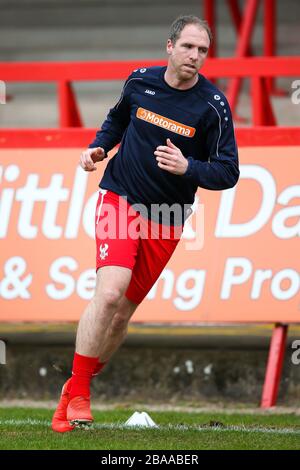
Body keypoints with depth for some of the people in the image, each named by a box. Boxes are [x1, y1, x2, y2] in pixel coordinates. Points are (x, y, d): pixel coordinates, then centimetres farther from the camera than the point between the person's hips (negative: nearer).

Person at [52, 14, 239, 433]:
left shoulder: (213, 105, -8)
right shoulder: (140, 81, -2)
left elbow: (228, 172, -8)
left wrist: (187, 167, -25)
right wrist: (98, 147, 4)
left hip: (166, 222, 1)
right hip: (119, 198, -1)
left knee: (123, 311, 4)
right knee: (109, 293, -21)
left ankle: (78, 388, 22)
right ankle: (76, 395, -11)